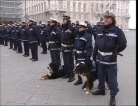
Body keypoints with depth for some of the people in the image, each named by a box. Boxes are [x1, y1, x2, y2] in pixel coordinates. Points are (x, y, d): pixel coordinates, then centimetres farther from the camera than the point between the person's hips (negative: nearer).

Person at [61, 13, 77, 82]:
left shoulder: (72, 28, -15)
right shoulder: (63, 28, 10)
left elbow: (76, 37, -17)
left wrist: (73, 45, -16)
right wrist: (62, 46, 13)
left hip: (69, 49, -8)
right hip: (64, 49, 8)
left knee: (70, 63, -2)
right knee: (65, 63, 16)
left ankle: (72, 76, 8)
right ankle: (67, 74, 29)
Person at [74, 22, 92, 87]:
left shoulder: (87, 36, -14)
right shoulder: (78, 35, 14)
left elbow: (89, 47, -19)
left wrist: (88, 56, -24)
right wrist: (75, 54, 21)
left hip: (84, 56, -8)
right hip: (78, 56, 9)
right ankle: (79, 79, 32)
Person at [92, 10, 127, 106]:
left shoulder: (117, 31, -10)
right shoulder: (101, 30, 9)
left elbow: (123, 44, -13)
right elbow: (97, 43, 13)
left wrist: (115, 53, -5)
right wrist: (94, 54, 12)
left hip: (110, 59, -6)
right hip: (100, 58, 6)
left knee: (112, 78, 1)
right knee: (100, 76, 19)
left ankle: (113, 96, 13)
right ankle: (101, 90, 39)